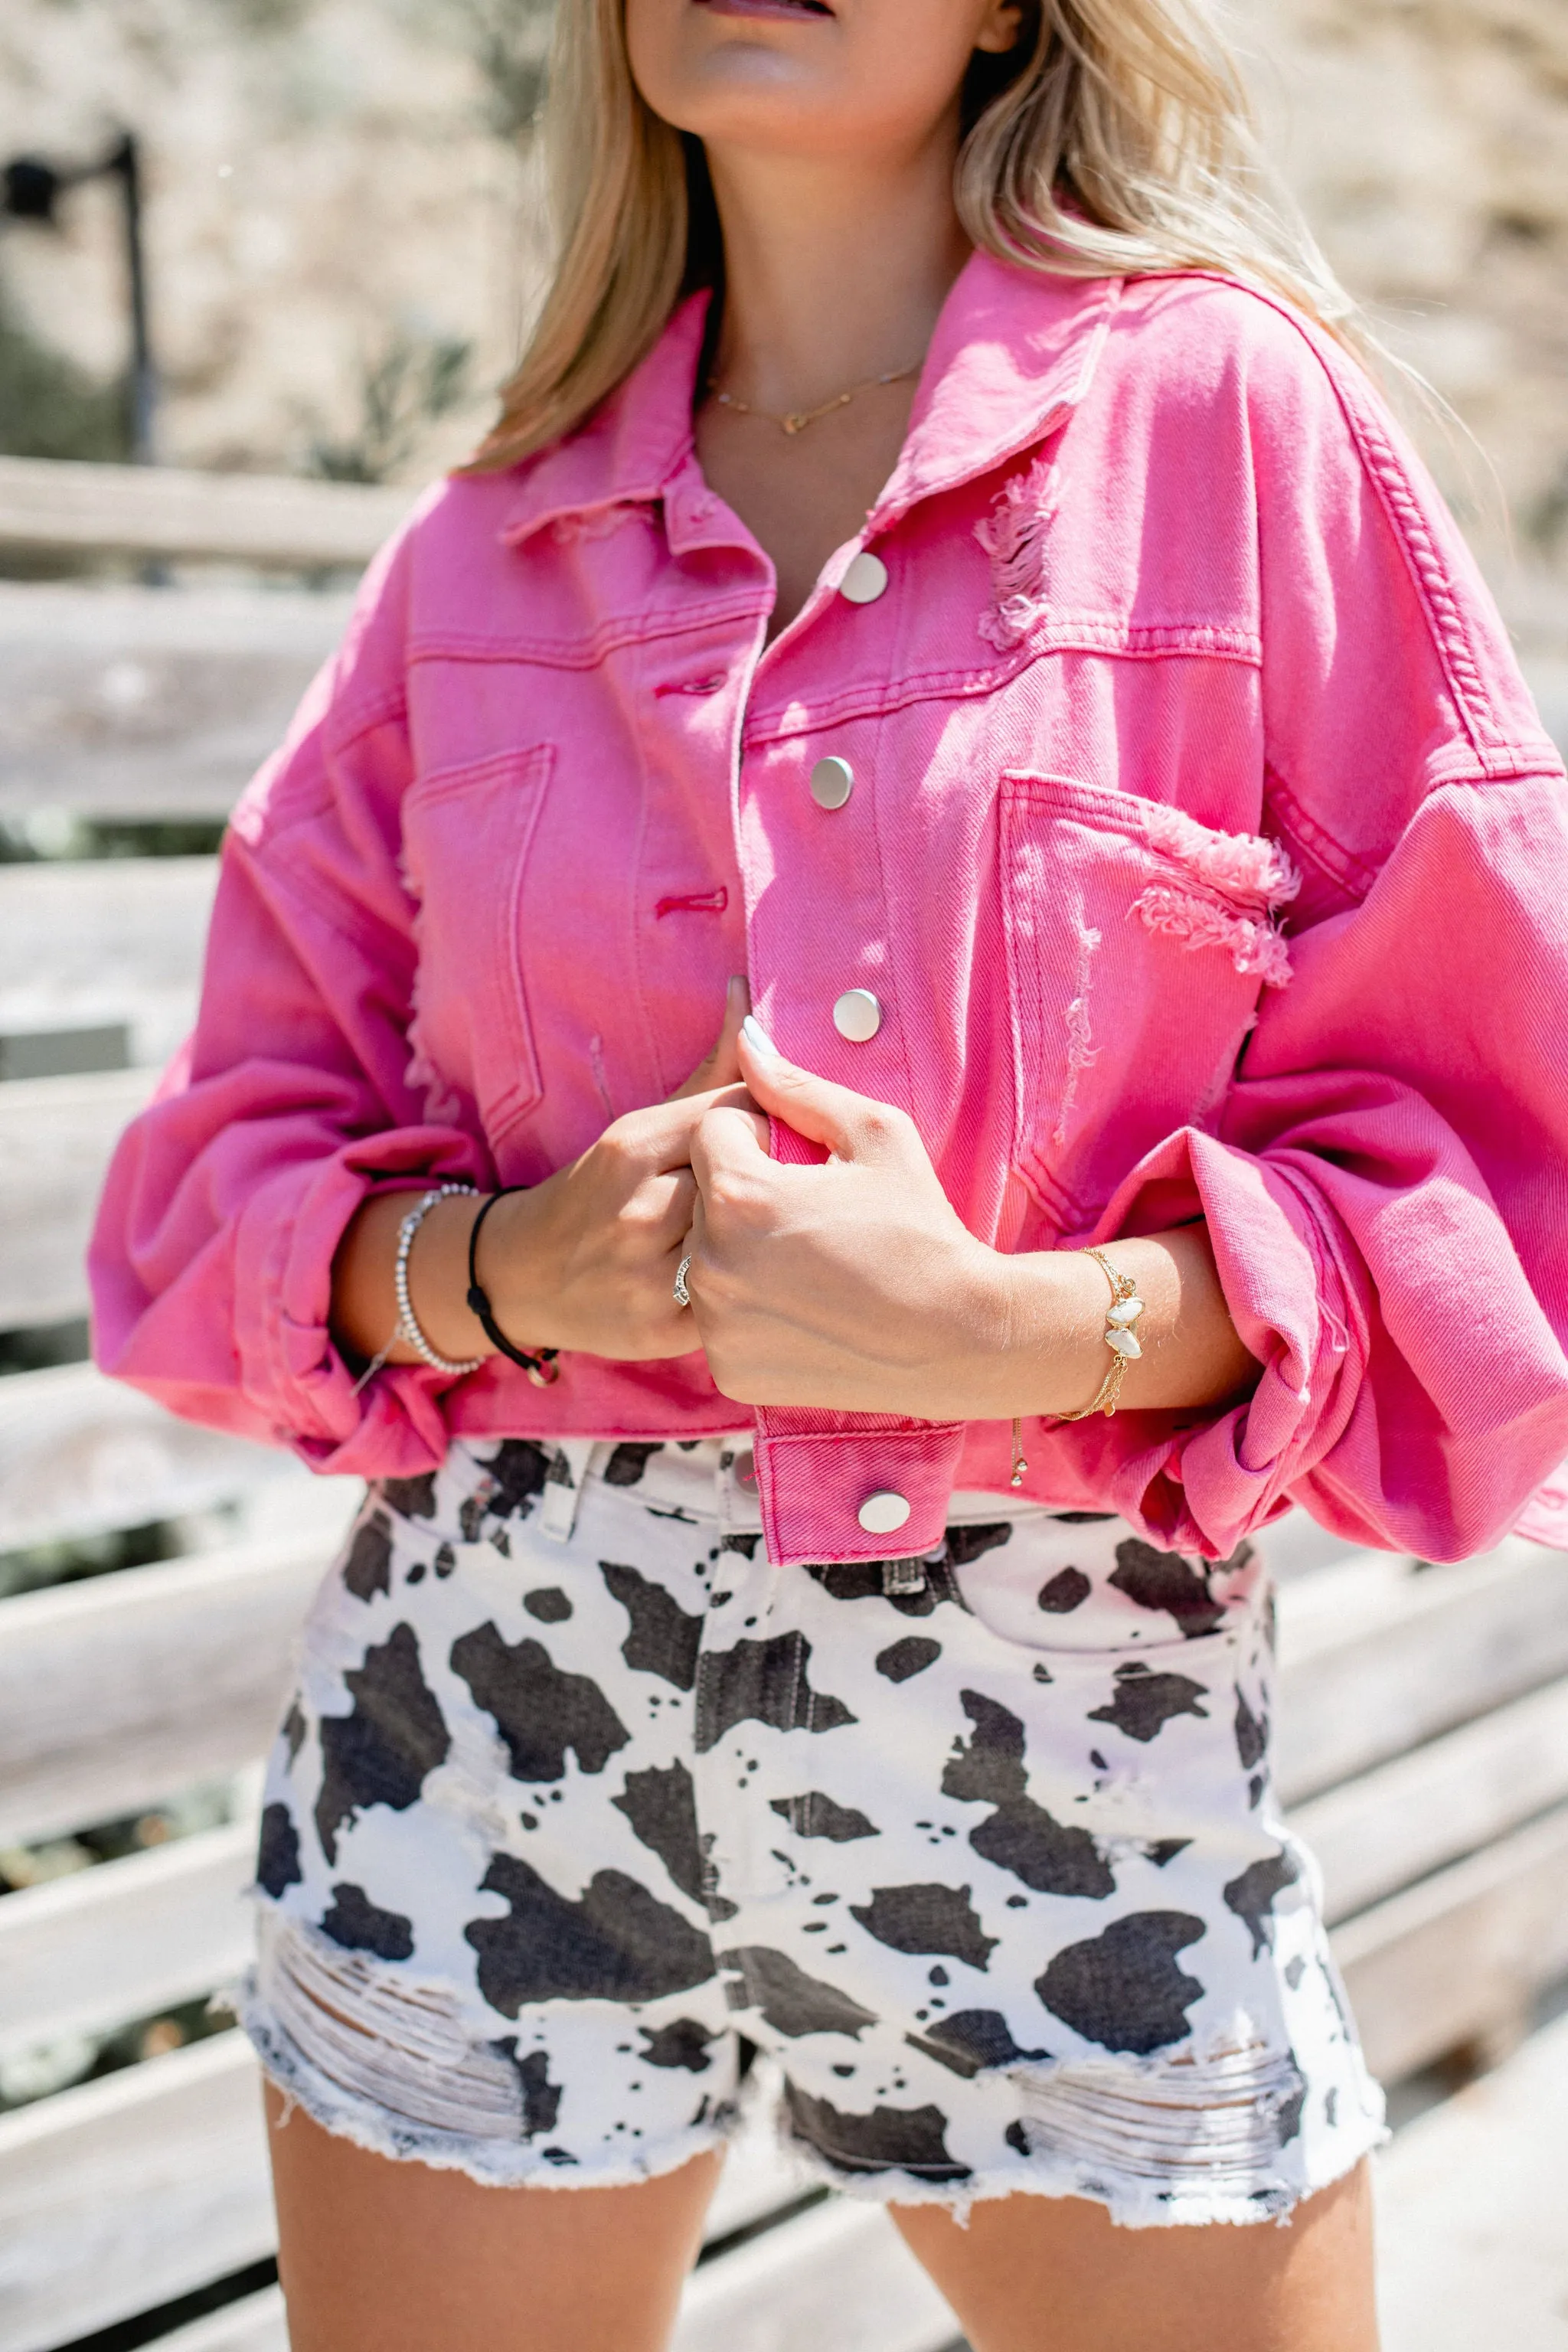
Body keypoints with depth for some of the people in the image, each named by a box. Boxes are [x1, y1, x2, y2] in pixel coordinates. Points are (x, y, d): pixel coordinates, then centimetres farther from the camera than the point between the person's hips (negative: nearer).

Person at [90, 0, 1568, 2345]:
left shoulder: (1233, 411, -3)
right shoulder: (486, 545, 5)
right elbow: (232, 1167, 7)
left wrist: (1017, 1325, -19)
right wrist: (503, 1265, -14)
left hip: (1071, 1733, -1)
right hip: (500, 1714, 2)